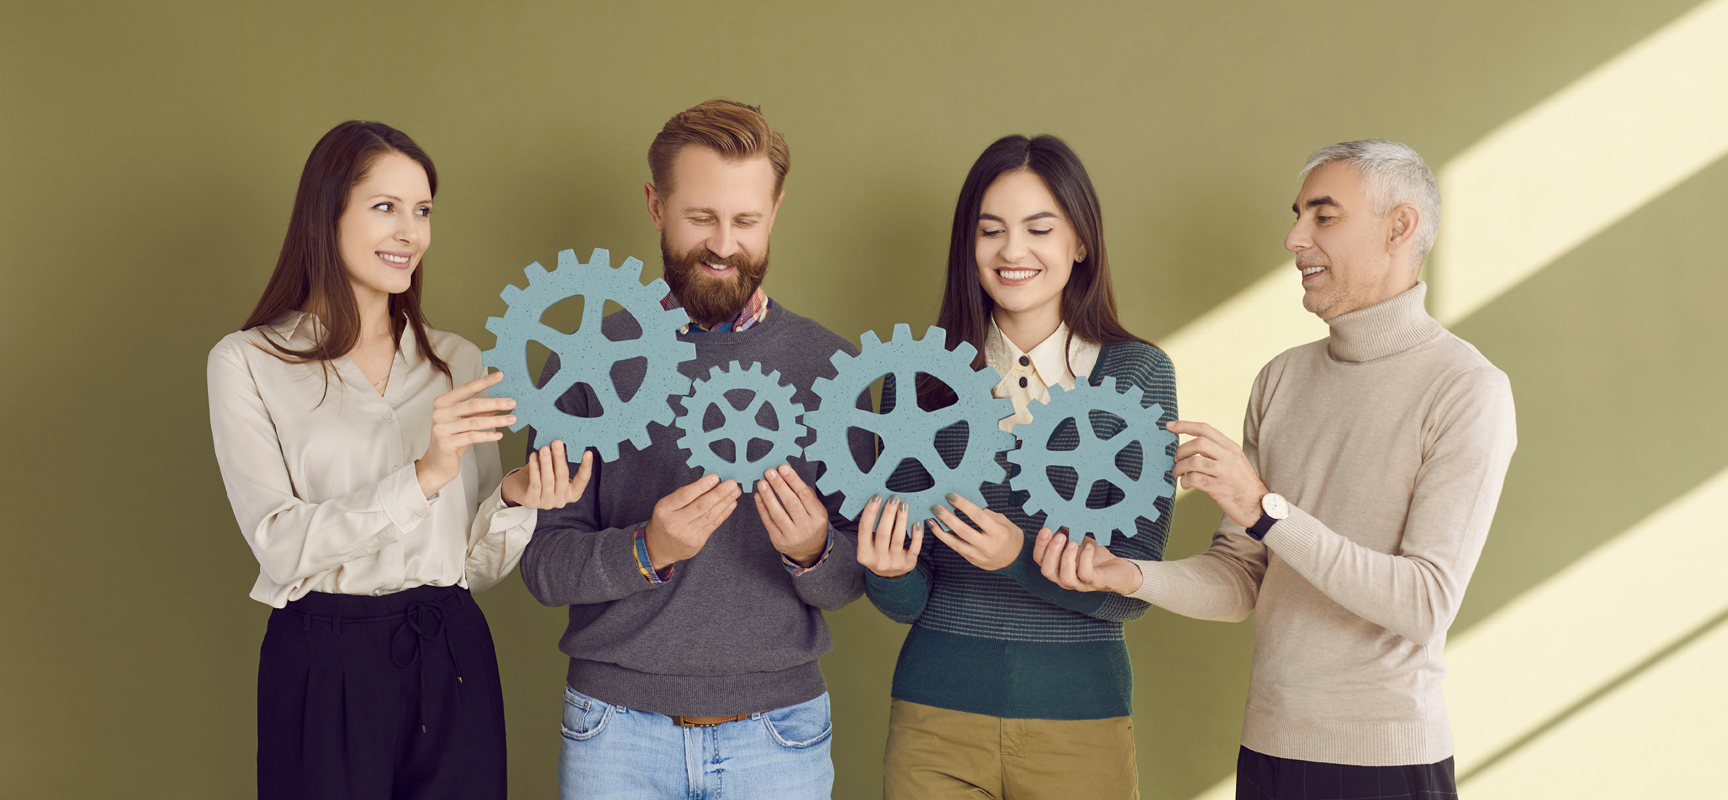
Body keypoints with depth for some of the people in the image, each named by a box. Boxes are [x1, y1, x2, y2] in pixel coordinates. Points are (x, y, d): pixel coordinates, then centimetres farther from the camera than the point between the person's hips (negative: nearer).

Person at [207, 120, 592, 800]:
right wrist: (423, 476, -23)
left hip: (452, 661, 3)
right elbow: (280, 543, -12)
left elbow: (478, 566, 9)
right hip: (322, 663, -3)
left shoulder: (458, 363, 10)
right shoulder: (247, 362, 0)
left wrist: (513, 501, -12)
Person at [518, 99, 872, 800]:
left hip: (777, 732, 1)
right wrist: (647, 551, -22)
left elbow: (851, 582, 1)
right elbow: (543, 564, -4)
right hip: (617, 731, 0)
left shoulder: (829, 365, -1)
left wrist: (812, 553, -20)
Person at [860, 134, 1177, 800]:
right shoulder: (920, 378, 0)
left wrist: (1021, 559, -23)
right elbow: (909, 601, 2)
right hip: (938, 713, 1)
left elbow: (1134, 588, -7)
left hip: (1080, 718, 0)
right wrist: (891, 574, -19)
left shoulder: (1138, 373, -2)